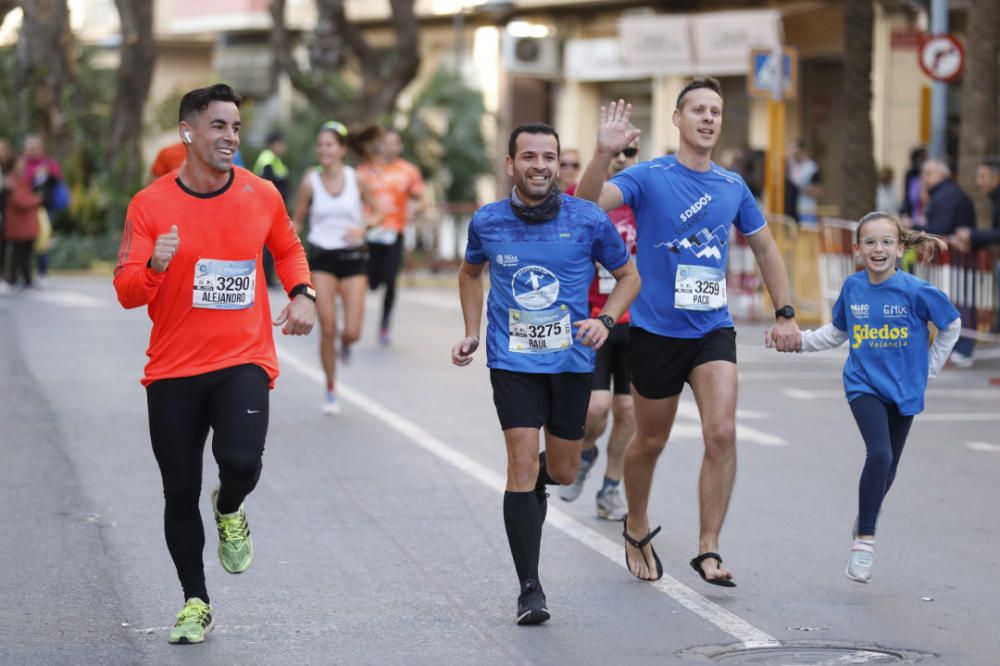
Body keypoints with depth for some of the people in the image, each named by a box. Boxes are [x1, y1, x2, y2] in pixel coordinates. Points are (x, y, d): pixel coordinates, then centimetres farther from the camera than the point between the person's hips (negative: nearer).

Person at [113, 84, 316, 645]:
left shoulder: (262, 195, 2)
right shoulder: (150, 205, -4)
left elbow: (289, 248, 22)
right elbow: (127, 292, -5)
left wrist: (302, 294, 3)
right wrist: (154, 267, -27)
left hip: (243, 361, 0)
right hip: (173, 370, 0)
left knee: (241, 460, -24)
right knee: (180, 493, 4)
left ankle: (230, 513, 13)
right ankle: (196, 603, 22)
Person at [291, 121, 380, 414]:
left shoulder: (356, 178, -3)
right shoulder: (311, 181, -3)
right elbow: (297, 221, 7)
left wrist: (362, 227, -13)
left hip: (352, 258, 0)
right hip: (322, 258, 0)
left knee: (352, 332, -8)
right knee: (327, 330, -6)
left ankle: (345, 343, 32)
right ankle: (331, 391, 11)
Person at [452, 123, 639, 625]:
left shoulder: (589, 220, -7)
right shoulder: (487, 222, -3)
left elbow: (628, 275, 6)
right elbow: (471, 273, 19)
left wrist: (605, 321, -11)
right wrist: (472, 333, 10)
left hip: (570, 361, 1)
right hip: (512, 360, -1)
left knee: (563, 471, 11)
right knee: (523, 461, -13)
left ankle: (535, 486, 51)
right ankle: (529, 589, -7)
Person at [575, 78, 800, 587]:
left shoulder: (732, 186, 6)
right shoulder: (649, 177, -7)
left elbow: (763, 246, 19)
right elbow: (588, 200, -24)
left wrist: (785, 313, 15)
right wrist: (604, 153, -41)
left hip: (713, 329, 3)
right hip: (655, 330, -3)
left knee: (722, 433, -14)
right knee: (650, 442, 11)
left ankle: (708, 549, -6)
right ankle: (637, 531, 36)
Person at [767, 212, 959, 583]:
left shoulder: (916, 291, -14)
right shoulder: (853, 288, -5)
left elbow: (951, 325, 1)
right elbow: (837, 332, 12)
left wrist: (929, 369, 3)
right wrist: (797, 340, 2)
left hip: (903, 389, 0)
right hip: (864, 386, 0)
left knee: (887, 469, 11)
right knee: (879, 455, -21)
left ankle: (866, 519, 42)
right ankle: (864, 540, -11)